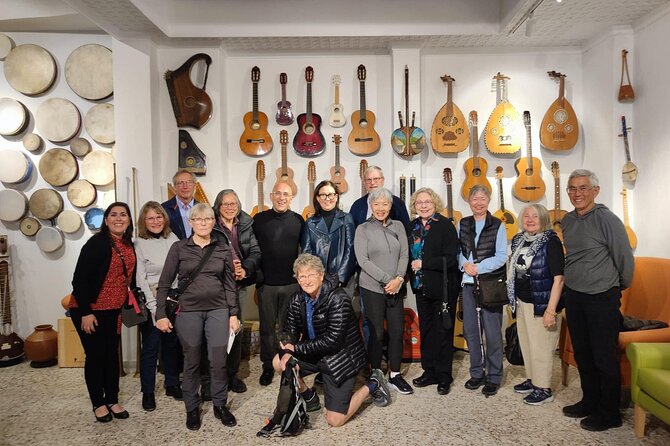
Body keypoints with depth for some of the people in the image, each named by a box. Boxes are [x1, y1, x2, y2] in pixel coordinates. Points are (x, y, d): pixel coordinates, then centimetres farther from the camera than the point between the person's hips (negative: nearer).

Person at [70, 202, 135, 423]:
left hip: (114, 310, 6)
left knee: (112, 354, 13)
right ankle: (98, 403, 21)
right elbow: (79, 280, -18)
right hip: (90, 311, -6)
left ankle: (113, 400, 26)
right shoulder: (96, 243, -16)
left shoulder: (129, 245, 3)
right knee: (95, 355, 5)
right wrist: (86, 312, -19)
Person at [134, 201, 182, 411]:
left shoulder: (172, 238, 4)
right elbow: (140, 279, -9)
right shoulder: (139, 244, -7)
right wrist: (154, 307, -12)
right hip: (152, 301, -4)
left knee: (172, 344, 13)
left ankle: (172, 385, 28)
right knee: (151, 347, 2)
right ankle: (148, 392, 17)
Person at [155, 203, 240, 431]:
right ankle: (192, 408, 28)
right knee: (191, 361, 9)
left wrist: (233, 314, 4)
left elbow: (230, 284, 7)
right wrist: (161, 314, -4)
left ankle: (220, 405, 23)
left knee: (219, 361, 2)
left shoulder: (223, 249, 4)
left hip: (218, 310, 1)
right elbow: (164, 283, 1)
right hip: (188, 311, -1)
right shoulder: (179, 248, -1)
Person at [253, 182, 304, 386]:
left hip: (292, 283, 1)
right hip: (266, 283, 0)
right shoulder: (259, 220, -1)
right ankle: (268, 366, 25)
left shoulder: (298, 220, 2)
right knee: (267, 327, 10)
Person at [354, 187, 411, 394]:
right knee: (377, 333, 3)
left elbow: (404, 255, 5)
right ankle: (376, 374, 19)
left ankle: (395, 375, 20)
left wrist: (399, 279, -11)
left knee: (397, 331, 6)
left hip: (396, 288, 4)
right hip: (372, 288, -3)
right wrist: (387, 280, -14)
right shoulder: (363, 229, -3)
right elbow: (363, 260, -10)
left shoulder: (398, 226, 8)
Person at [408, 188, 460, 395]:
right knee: (425, 331, 13)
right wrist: (412, 269, -2)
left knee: (443, 332, 5)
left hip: (443, 287, -6)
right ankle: (430, 372, 27)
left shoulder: (445, 225, -12)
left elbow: (451, 259, -19)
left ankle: (444, 376, 18)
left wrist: (423, 264, -20)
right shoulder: (413, 226, 6)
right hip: (422, 287, 6)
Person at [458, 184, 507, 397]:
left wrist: (478, 267, -15)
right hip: (468, 283, 4)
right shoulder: (462, 224, 10)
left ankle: (494, 377, 15)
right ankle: (477, 373, 24)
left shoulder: (498, 226, -1)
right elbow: (457, 251, 10)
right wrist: (465, 264, -9)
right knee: (470, 329, 9)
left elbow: (501, 257, -7)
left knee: (492, 331, 0)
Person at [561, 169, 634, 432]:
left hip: (602, 298, -6)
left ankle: (609, 413, 20)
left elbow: (626, 259, -9)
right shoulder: (567, 221, 5)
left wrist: (620, 287, 4)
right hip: (573, 295, 7)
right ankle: (590, 402, 34)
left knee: (605, 358, 4)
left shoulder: (607, 219, -15)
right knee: (582, 353, 17)